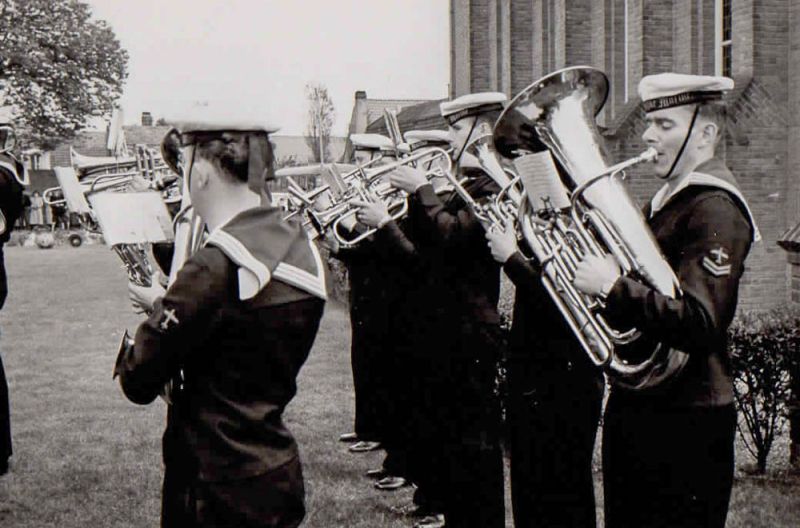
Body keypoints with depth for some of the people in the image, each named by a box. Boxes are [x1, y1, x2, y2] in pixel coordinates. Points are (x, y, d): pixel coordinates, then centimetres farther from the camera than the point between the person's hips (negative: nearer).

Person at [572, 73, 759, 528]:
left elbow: (699, 325, -28)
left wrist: (613, 286, -27)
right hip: (636, 405, 9)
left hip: (685, 424, -9)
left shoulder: (715, 209, -17)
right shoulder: (667, 199, 13)